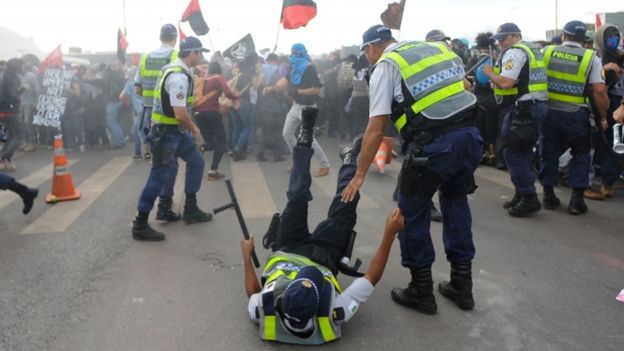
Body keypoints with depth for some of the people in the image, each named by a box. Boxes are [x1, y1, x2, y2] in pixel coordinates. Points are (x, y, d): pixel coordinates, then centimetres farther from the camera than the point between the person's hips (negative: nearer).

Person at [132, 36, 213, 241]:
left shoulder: (178, 71, 9)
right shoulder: (178, 77, -24)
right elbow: (181, 114, -28)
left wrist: (191, 129, 19)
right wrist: (194, 130, -10)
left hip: (175, 130, 10)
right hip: (165, 133, -10)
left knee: (196, 161, 17)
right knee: (160, 177, -7)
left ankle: (190, 210, 26)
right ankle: (140, 225, 3)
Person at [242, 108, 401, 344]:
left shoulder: (261, 311, -43)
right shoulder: (334, 315, -45)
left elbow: (253, 293, -16)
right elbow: (372, 277, -32)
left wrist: (246, 255, -3)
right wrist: (389, 234, -32)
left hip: (285, 252, 1)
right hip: (323, 257, -1)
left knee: (297, 199, -4)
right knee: (344, 209, 0)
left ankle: (304, 144, 24)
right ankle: (349, 161, 33)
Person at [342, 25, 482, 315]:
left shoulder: (385, 66, 4)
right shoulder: (440, 47, 22)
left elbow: (376, 129, -1)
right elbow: (464, 85, 19)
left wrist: (359, 175, 4)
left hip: (432, 143, -6)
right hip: (470, 134, 7)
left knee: (412, 213, 12)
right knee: (455, 201, 24)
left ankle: (421, 291, 21)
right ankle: (462, 285, 31)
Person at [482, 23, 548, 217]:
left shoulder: (514, 52, -12)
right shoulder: (532, 49, 21)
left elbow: (505, 83, -22)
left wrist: (490, 73, -4)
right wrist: (497, 82, 16)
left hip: (521, 108, -10)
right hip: (535, 105, 10)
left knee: (513, 153, -6)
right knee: (523, 152, 15)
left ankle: (529, 198, -5)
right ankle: (522, 194, 22)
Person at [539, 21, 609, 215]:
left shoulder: (546, 52, 1)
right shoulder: (591, 58, -4)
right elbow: (600, 91, -10)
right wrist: (603, 118, 1)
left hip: (548, 111, 2)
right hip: (576, 115, -1)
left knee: (549, 153, 14)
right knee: (581, 155, 14)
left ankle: (548, 196, 20)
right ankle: (576, 200, 11)